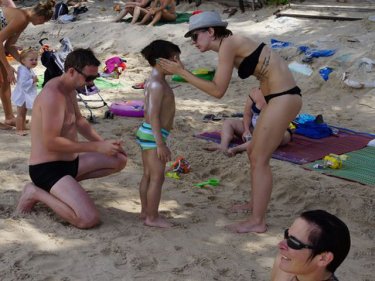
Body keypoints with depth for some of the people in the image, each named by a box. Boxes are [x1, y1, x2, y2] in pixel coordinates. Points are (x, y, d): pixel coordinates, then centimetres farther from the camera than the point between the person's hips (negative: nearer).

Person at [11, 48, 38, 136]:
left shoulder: (29, 70, 6)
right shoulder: (23, 71, -26)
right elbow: (23, 83, -34)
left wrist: (34, 80, 2)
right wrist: (33, 80, -29)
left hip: (27, 95, 10)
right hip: (22, 95, -10)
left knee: (24, 112, 20)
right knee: (20, 113, -2)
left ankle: (23, 127, 32)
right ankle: (19, 129, 4)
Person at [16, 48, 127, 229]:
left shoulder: (69, 89, 8)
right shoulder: (53, 95, -24)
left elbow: (78, 120, 23)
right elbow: (51, 142, -27)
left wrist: (103, 143, 8)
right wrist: (96, 147, -22)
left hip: (68, 161, 10)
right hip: (46, 168, -10)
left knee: (119, 160, 11)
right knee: (89, 219, -25)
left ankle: (67, 183, 11)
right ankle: (36, 193, -4)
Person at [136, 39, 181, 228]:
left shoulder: (154, 82, 13)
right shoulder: (158, 85, -18)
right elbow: (154, 115, -24)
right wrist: (161, 144, -25)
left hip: (147, 133, 10)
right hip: (153, 134, -10)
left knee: (148, 175, 16)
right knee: (157, 177, -4)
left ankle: (145, 211, 26)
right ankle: (152, 217, 2)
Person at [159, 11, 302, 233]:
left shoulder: (227, 45, -14)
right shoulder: (231, 44, 13)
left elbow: (218, 90, -16)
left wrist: (182, 72, -13)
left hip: (283, 98, -10)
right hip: (280, 97, 10)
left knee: (259, 159, -3)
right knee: (254, 153, 20)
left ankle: (257, 221, 5)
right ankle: (257, 202, 37)